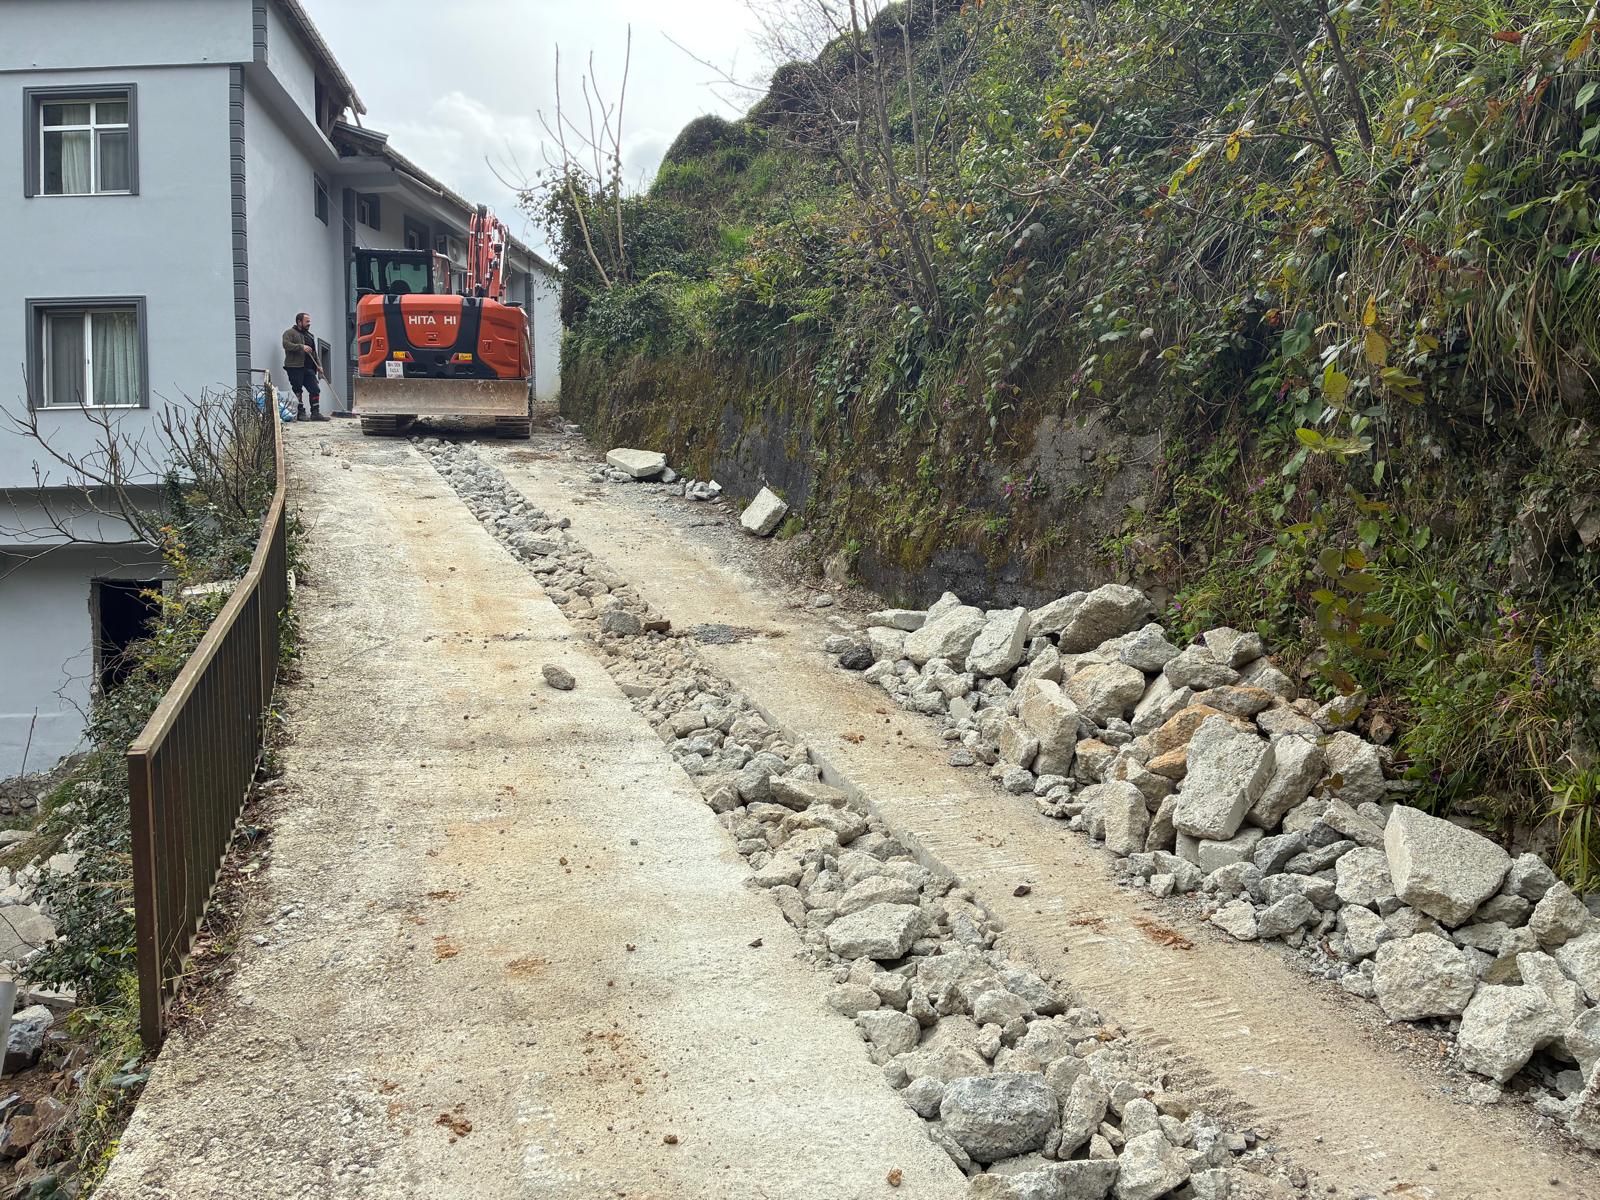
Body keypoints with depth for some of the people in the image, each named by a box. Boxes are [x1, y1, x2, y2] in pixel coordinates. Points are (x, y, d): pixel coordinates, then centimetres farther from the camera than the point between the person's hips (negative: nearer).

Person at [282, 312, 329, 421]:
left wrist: (318, 365, 17)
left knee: (315, 390, -2)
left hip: (308, 368, 7)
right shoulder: (289, 333, 1)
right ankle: (301, 413, 1)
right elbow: (286, 344, -16)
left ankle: (315, 413, 0)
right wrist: (301, 347, -22)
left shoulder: (309, 335, 24)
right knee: (297, 391, -4)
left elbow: (314, 353, 28)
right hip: (295, 367, -7)